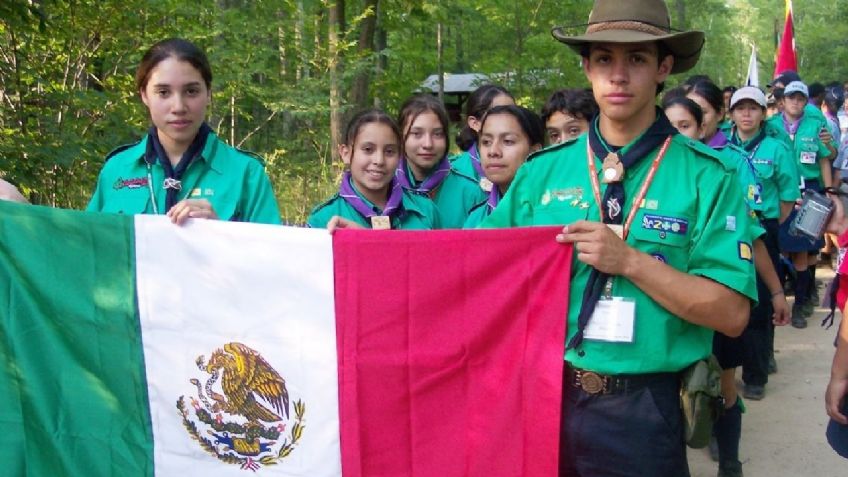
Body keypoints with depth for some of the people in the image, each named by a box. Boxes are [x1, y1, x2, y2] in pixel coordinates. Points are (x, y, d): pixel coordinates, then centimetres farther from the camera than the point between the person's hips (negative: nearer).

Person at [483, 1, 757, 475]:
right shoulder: (542, 171, 3)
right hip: (544, 396, 3)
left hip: (641, 411, -3)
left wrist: (630, 260, -20)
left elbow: (731, 314, -13)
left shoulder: (705, 176, -7)